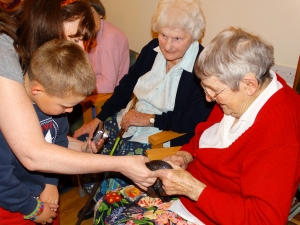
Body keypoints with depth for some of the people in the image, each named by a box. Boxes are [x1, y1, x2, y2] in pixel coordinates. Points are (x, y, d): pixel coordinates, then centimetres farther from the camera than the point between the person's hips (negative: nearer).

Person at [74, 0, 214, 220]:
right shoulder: (153, 49, -1)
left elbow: (196, 119, -21)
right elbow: (127, 85, 6)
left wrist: (150, 119, -20)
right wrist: (98, 119, 1)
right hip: (128, 120, 7)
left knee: (116, 167, -22)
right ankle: (94, 198, 24)